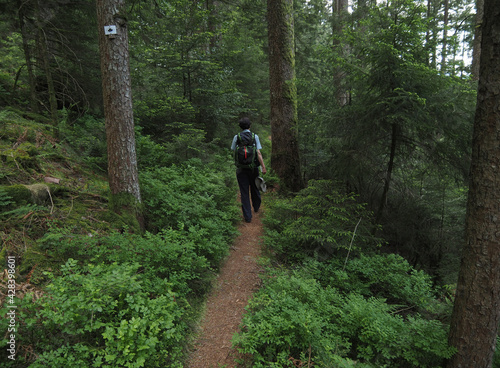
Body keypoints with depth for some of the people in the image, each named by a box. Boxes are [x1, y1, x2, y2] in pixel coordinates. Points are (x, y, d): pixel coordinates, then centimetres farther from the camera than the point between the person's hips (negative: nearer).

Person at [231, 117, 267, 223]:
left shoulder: (236, 137, -3)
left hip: (241, 168, -1)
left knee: (244, 192, 4)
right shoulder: (255, 137, -5)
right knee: (254, 188, 21)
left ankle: (247, 216, 3)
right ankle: (256, 207, 42)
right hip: (253, 167, 1)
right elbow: (258, 153, -12)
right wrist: (263, 167, -11)